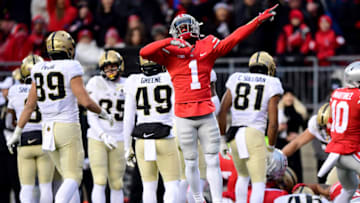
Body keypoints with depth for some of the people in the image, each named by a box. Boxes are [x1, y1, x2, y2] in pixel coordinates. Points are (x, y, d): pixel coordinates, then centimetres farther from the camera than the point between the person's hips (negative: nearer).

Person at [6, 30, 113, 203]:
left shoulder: (39, 70, 8)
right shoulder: (71, 68, -9)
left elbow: (30, 105, 10)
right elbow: (85, 101, -15)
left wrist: (17, 132, 17)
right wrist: (103, 114, 3)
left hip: (48, 129, 6)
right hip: (68, 127, -6)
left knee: (69, 176, 17)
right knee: (73, 177, -6)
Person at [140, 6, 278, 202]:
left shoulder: (208, 48, 6)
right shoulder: (170, 53, 0)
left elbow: (234, 38, 6)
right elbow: (144, 53, -12)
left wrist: (258, 21, 1)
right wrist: (170, 42, -18)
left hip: (207, 115, 2)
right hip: (184, 117, -2)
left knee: (213, 162, 0)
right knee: (191, 163, 6)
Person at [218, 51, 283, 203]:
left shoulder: (236, 80, 13)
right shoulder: (272, 84, 3)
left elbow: (222, 112, 9)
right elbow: (273, 122, -2)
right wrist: (271, 148, 9)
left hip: (234, 134, 4)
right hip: (255, 135, -4)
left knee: (243, 176, 26)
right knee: (259, 183, -2)